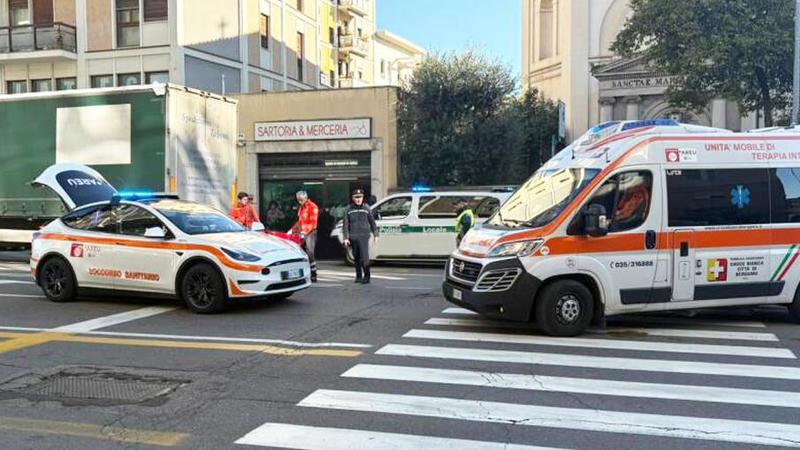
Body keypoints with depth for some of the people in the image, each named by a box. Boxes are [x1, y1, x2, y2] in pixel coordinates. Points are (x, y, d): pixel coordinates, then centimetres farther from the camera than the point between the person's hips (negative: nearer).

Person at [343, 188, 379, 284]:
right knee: (356, 258, 11)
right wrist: (346, 238, -2)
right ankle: (358, 276, 23)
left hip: (364, 236, -2)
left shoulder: (366, 208, 2)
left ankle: (366, 277, -9)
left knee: (364, 257, -12)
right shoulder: (349, 209, 4)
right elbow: (346, 224, 4)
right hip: (353, 237, 2)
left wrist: (375, 235, 9)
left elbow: (372, 222, 9)